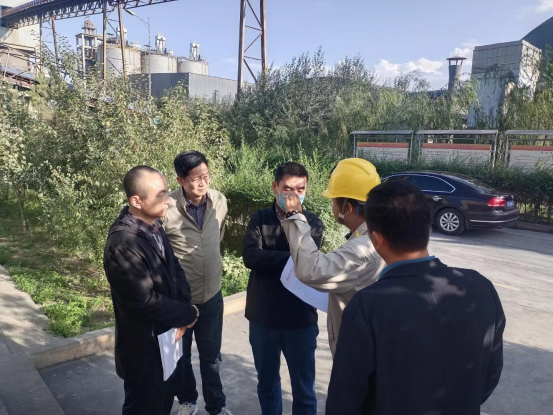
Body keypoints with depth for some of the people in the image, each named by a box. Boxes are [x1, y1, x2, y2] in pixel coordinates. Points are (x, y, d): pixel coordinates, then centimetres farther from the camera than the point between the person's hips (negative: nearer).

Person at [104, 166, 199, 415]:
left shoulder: (154, 226, -3)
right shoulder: (123, 245, -30)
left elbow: (174, 269, 4)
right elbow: (146, 302, -29)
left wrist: (183, 308, -12)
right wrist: (187, 313, -15)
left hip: (168, 337, 8)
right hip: (144, 347, -8)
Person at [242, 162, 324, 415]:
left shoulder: (312, 222, -4)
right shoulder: (259, 218, -1)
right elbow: (250, 256, -18)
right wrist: (292, 258, -21)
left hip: (300, 319, -1)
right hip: (262, 318, 2)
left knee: (303, 389, 13)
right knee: (266, 383, 22)